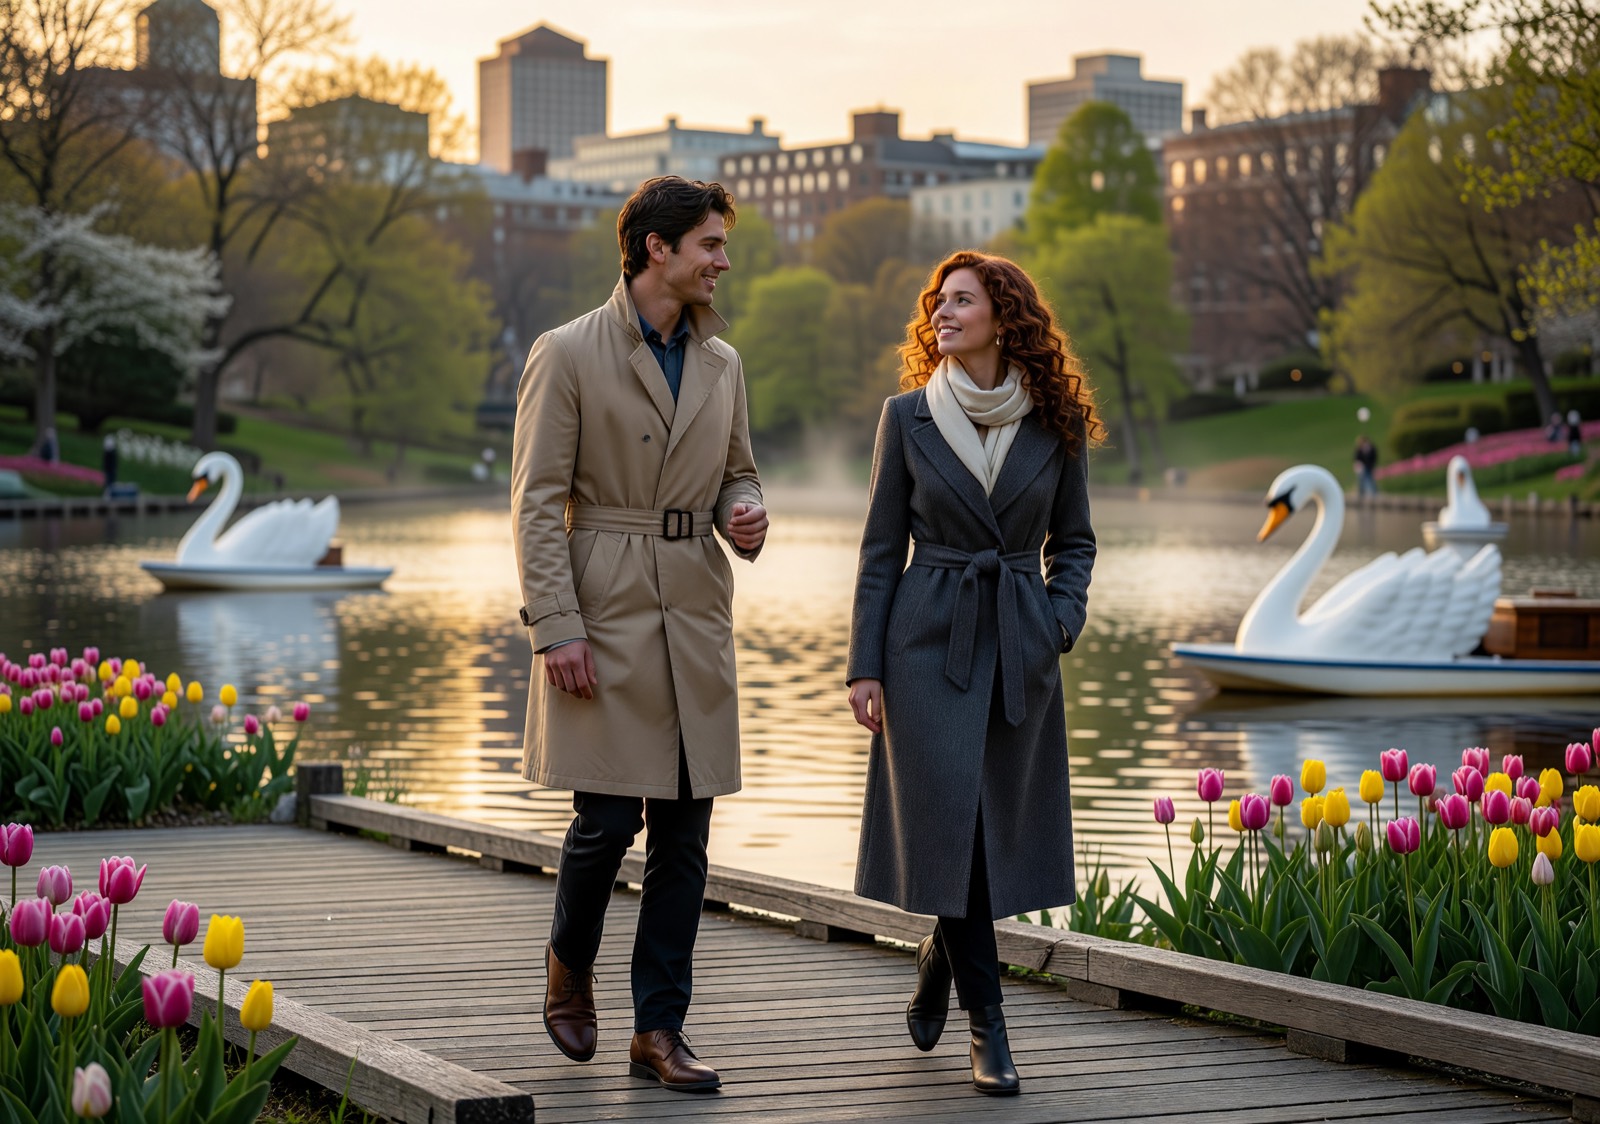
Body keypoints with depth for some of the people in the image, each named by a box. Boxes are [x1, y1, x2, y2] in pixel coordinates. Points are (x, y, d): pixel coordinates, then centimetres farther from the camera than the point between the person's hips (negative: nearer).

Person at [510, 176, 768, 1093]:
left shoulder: (721, 363, 13)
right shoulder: (569, 355, -4)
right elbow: (538, 501, -7)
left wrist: (747, 513, -2)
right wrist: (557, 626, -14)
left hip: (697, 616, 5)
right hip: (606, 613, -5)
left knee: (684, 833, 3)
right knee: (608, 816, -6)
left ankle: (660, 1029, 10)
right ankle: (571, 966, 24)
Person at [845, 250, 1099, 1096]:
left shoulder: (1055, 425, 3)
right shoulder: (907, 419, 0)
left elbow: (1073, 541, 13)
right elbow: (881, 549, 2)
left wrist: (1062, 622, -3)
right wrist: (864, 666, -3)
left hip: (1019, 650, 2)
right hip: (929, 643, -2)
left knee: (999, 829, 5)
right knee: (948, 827, -8)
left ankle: (938, 961, 34)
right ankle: (987, 1028, 0)